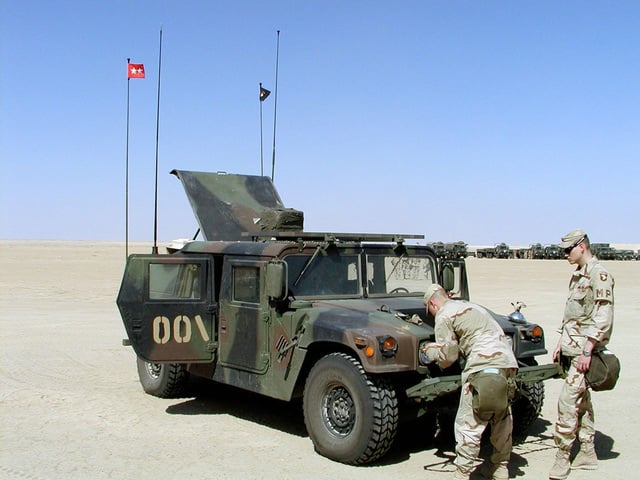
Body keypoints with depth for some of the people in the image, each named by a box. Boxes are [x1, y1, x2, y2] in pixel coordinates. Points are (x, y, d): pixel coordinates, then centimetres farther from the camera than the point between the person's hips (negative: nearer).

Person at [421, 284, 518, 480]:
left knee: (468, 424, 0)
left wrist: (432, 353, 18)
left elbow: (449, 355, -4)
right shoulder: (468, 306, 27)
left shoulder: (444, 316, 1)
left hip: (484, 366, -9)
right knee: (502, 419, 21)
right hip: (508, 362, 9)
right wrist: (436, 349, 27)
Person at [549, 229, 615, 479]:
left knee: (568, 400, -11)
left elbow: (603, 318, -19)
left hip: (584, 350, -9)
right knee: (582, 400, 14)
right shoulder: (577, 275, 15)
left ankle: (562, 458, -4)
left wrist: (587, 350, -22)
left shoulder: (599, 275, -14)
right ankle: (588, 453, 23)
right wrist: (561, 344, 19)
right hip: (571, 348, 10)